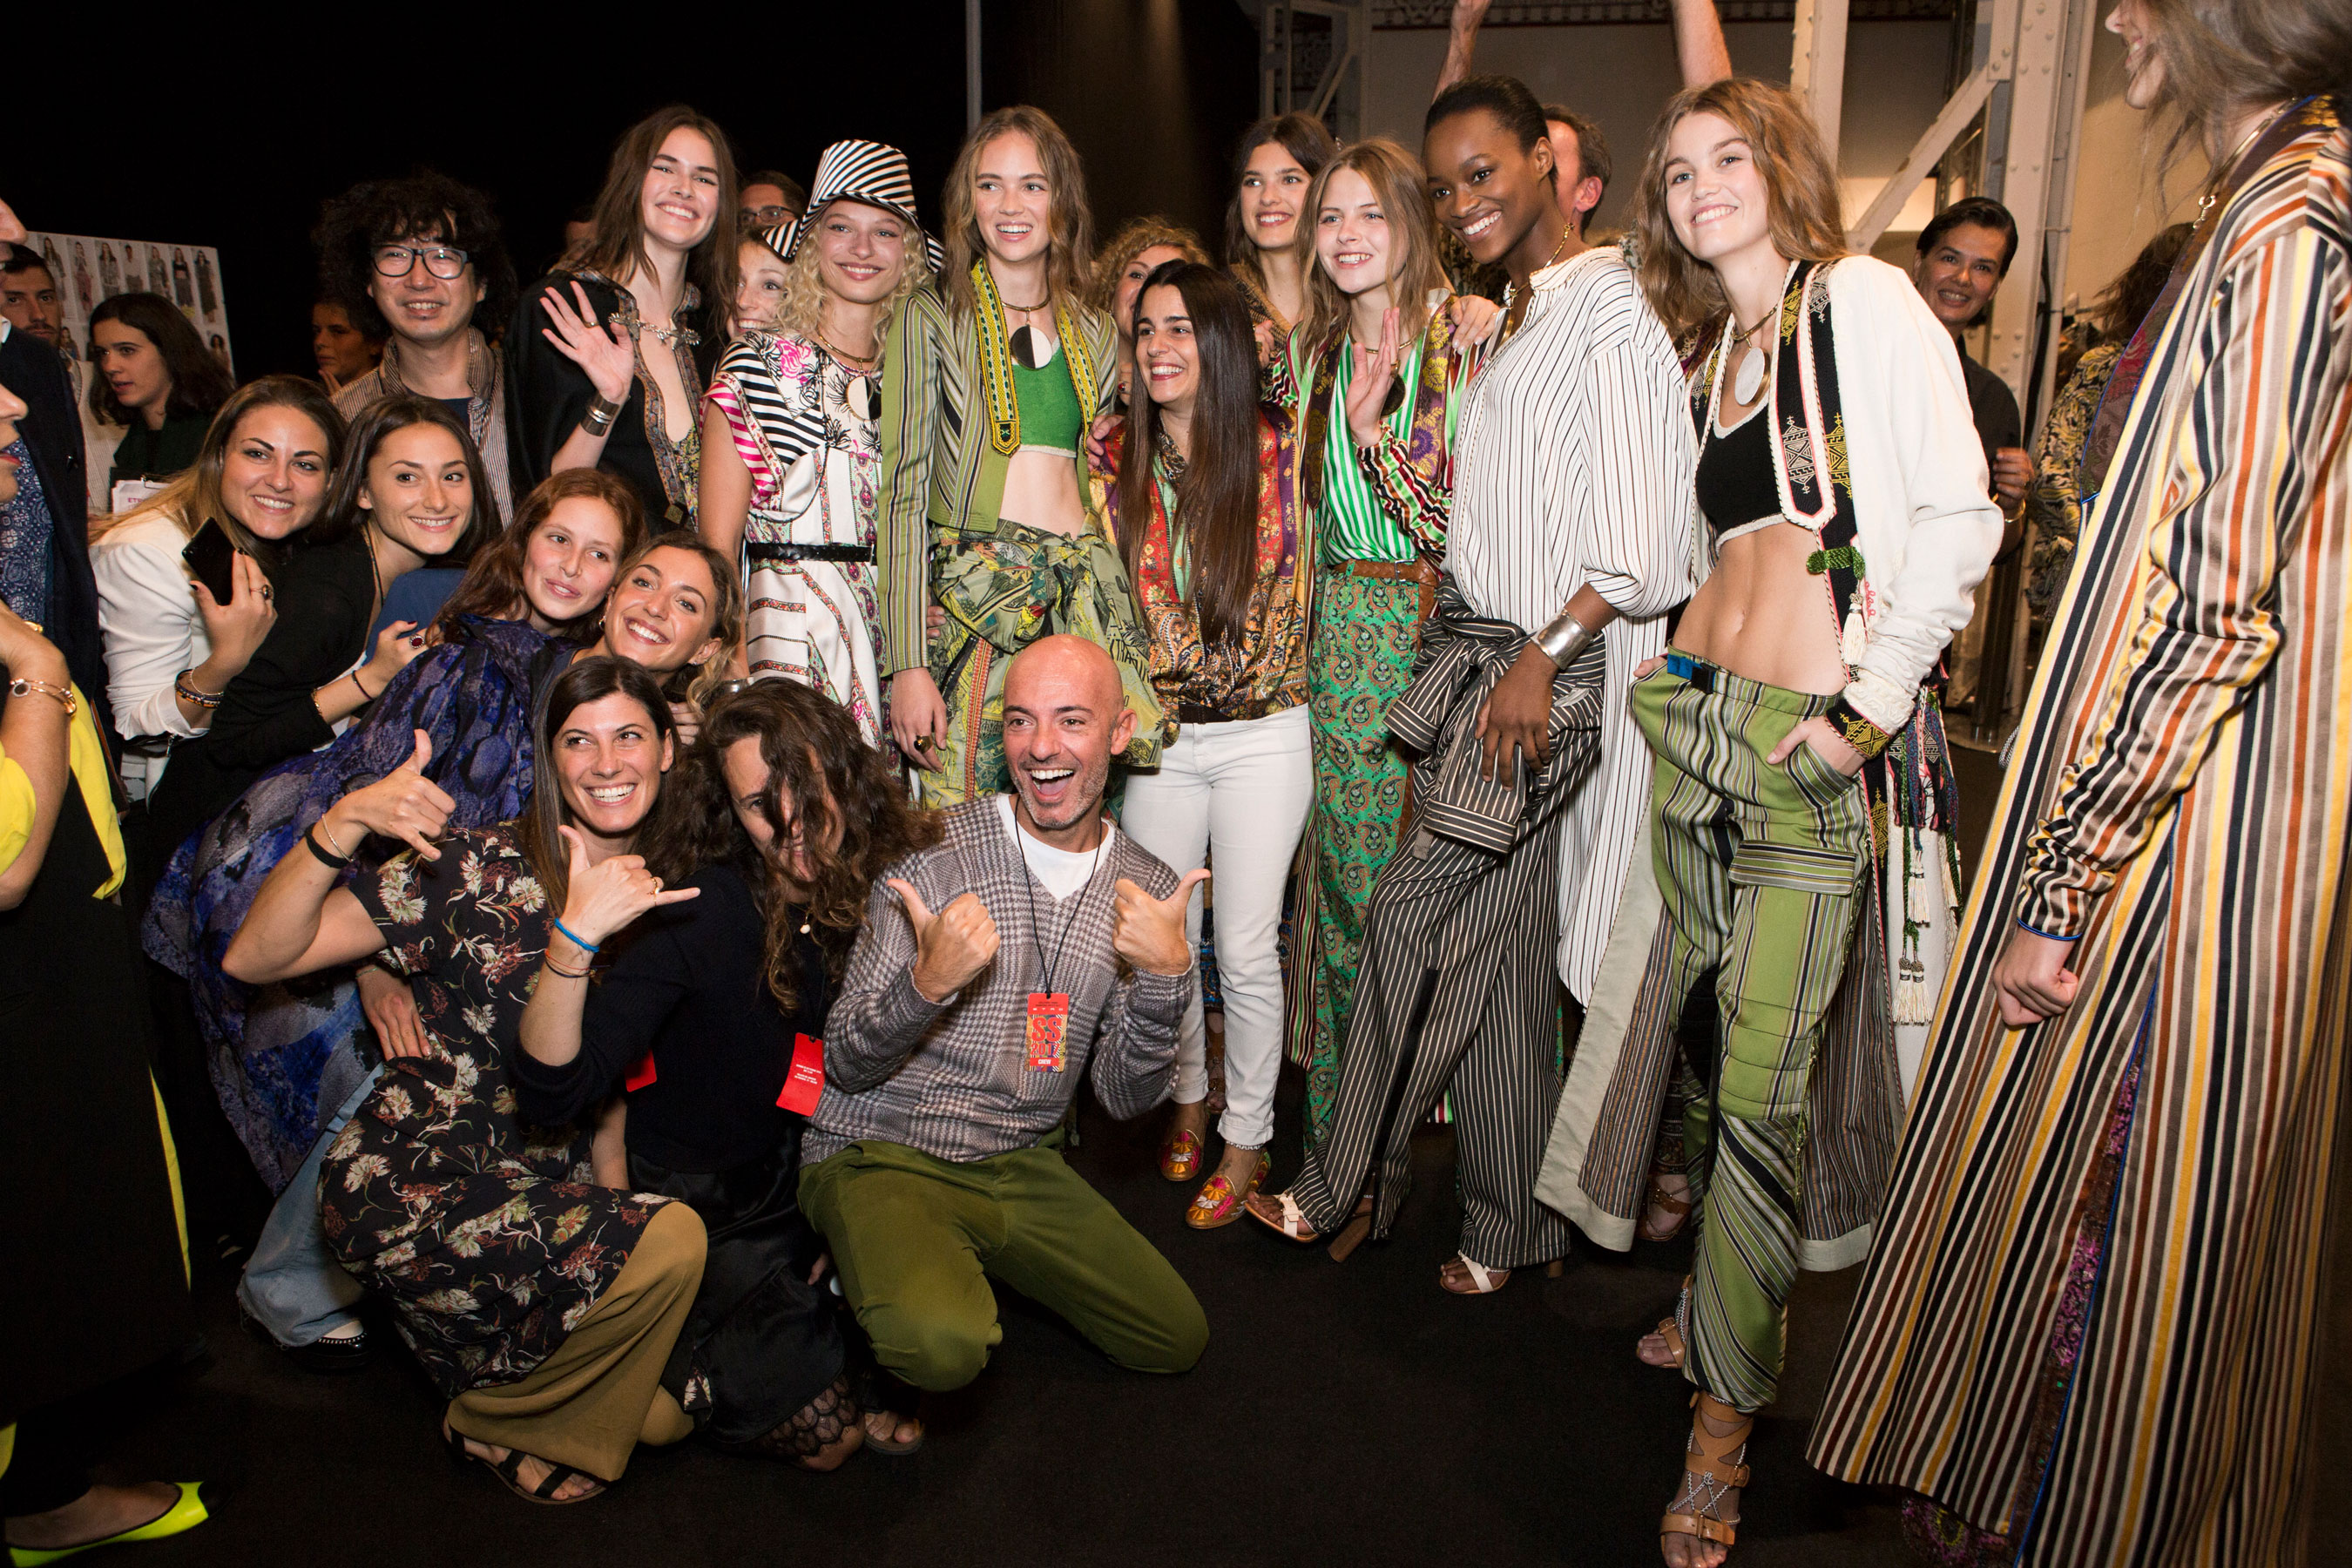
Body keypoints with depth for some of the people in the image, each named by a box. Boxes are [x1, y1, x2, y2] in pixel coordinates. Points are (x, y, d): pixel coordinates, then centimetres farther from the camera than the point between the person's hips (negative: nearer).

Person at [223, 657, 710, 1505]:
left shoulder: (649, 892, 4)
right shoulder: (477, 869, -14)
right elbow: (254, 959, -20)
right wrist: (344, 820, -33)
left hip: (538, 1185, 6)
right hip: (406, 1187, -6)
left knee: (659, 1415, -4)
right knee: (670, 1243, -23)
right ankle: (496, 1420, 2)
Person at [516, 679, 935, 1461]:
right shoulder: (697, 907, -21)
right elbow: (551, 1094, -28)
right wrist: (571, 940, -40)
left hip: (824, 1187, 4)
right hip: (702, 1205, -4)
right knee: (823, 1434, -10)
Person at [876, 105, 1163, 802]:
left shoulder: (1095, 333, 17)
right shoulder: (931, 321, 4)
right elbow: (904, 492, -3)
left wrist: (1125, 630, 14)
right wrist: (907, 663, -12)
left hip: (1082, 599, 4)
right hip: (971, 596, -4)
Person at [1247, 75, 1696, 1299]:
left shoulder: (1611, 307, -9)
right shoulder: (1512, 320, 19)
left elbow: (1641, 533, -17)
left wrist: (1541, 658, -19)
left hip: (1548, 667, -8)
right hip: (1473, 654, 9)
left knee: (1413, 916, -5)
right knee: (1496, 946, 10)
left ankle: (1343, 1189, 13)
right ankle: (1506, 1228, 21)